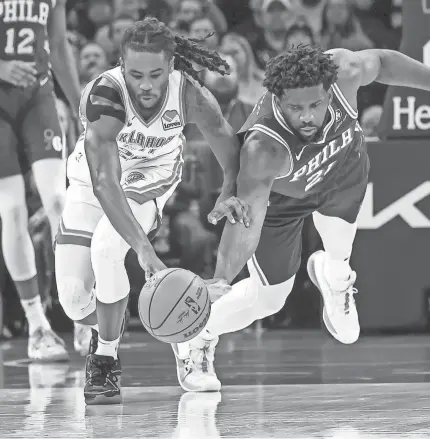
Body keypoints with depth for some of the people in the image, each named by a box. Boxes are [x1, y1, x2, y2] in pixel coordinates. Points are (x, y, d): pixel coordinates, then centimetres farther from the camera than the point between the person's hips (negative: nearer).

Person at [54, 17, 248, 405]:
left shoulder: (189, 95, -27)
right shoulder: (105, 95, -36)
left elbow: (232, 149, -9)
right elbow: (104, 182, -44)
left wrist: (229, 194, -30)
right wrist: (143, 248, -53)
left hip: (150, 186, 1)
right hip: (92, 187, 0)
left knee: (107, 248, -28)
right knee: (73, 299, -9)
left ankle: (106, 359, -8)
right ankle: (107, 330, 29)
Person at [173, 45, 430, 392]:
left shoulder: (343, 71, -37)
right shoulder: (263, 148, -47)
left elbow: (381, 62, -14)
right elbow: (247, 220, -49)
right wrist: (222, 279, -64)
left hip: (343, 165, 4)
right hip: (279, 194, -4)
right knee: (269, 298, 1)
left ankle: (333, 274, 32)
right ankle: (197, 338, 28)